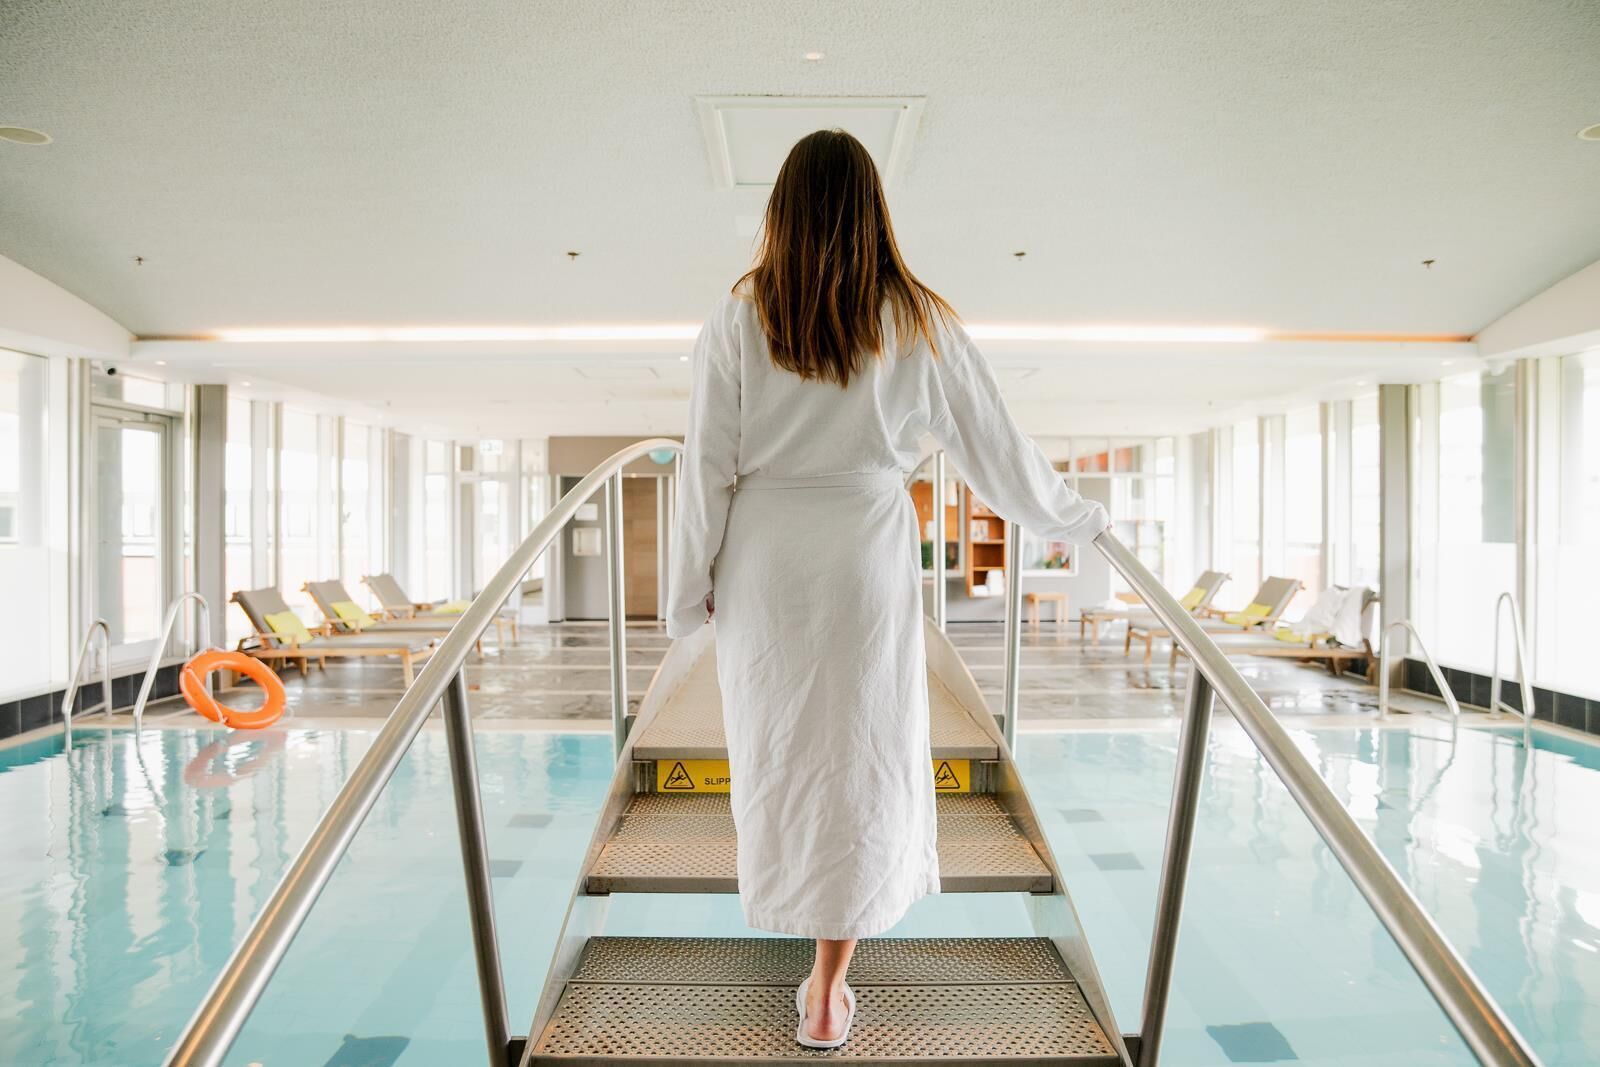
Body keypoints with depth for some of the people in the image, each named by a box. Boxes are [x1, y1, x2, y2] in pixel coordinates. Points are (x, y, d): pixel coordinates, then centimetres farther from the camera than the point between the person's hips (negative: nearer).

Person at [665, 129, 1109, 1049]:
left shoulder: (736, 323, -7)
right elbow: (997, 449, 1)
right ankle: (829, 990, 19)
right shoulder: (920, 324, -5)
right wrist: (1078, 517, 17)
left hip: (764, 561, 1)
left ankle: (784, 898, 49)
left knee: (777, 741, 21)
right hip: (869, 558, -1)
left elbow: (708, 468, -6)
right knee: (864, 753, 9)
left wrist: (691, 589, 5)